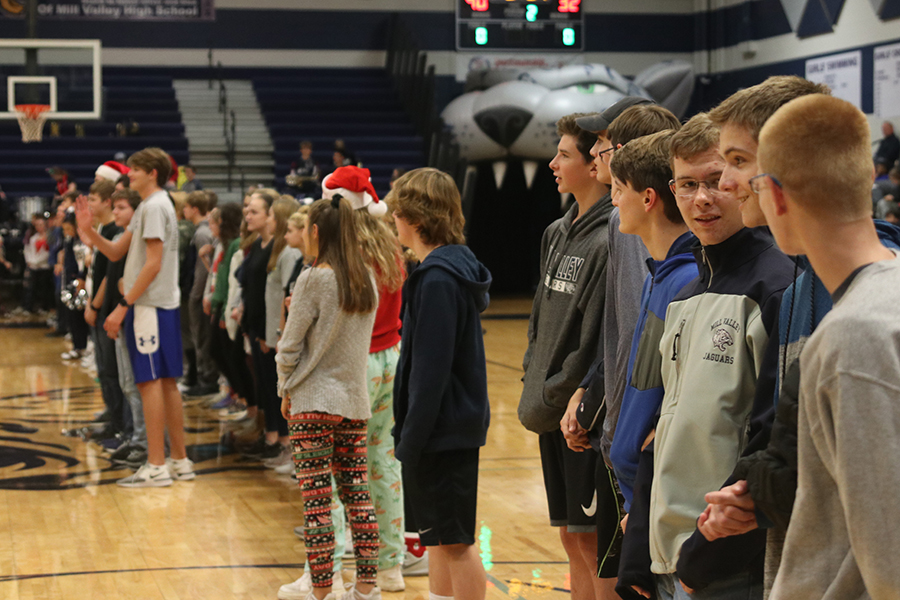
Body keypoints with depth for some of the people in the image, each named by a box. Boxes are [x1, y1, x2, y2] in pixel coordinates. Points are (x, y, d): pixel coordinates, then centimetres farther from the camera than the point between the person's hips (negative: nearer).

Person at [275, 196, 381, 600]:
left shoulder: (313, 280, -12)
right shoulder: (365, 281, 7)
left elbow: (290, 346, -8)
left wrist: (285, 391, 6)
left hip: (314, 403, -6)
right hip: (355, 401, 6)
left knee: (317, 502, -3)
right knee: (358, 495, 9)